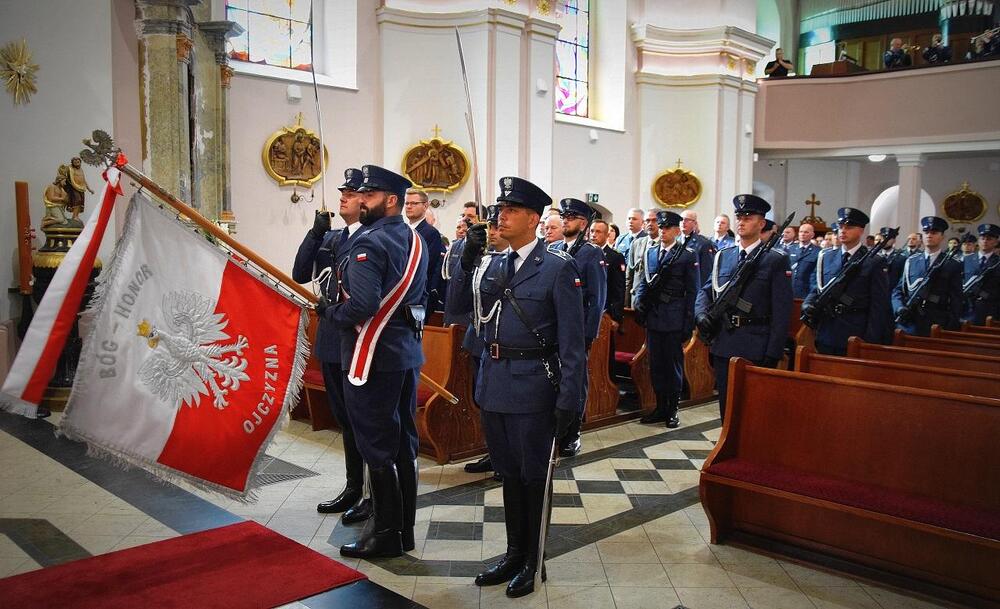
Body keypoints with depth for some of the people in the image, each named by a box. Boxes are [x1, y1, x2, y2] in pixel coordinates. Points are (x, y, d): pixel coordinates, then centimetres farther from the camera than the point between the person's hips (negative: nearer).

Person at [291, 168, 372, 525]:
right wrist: (316, 233, -2)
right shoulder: (328, 237, 13)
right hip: (331, 341, 8)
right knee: (345, 419, 17)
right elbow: (300, 275, 5)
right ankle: (354, 489, 31)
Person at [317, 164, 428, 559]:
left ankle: (386, 535, 12)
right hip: (407, 352, 9)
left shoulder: (370, 242, -16)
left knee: (377, 446, 1)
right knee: (403, 442, 14)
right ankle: (404, 530, 24)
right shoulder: (415, 241, 11)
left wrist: (328, 312, -10)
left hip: (373, 357, -9)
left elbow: (362, 305, -27)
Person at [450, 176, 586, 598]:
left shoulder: (558, 267, -8)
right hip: (494, 384, 6)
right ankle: (514, 552, 33)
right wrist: (468, 261, -1)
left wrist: (569, 399, -14)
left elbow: (572, 340, -11)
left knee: (533, 475, 7)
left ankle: (533, 562, 24)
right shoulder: (493, 266, 11)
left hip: (533, 386, -6)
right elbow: (461, 305, 11)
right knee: (508, 472, 17)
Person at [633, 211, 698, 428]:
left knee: (674, 365, 5)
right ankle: (660, 408, 21)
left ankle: (673, 410, 15)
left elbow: (692, 291, -5)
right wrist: (639, 303, -1)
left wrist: (689, 323, -8)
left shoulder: (688, 255, -4)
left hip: (674, 319, -5)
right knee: (656, 365, 10)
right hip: (653, 318, 5)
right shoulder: (650, 252, 11)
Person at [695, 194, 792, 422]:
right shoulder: (722, 256, 11)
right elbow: (705, 291, 15)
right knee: (726, 409, 14)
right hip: (723, 346, 5)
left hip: (756, 350, -4)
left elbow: (781, 312, -7)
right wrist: (702, 315, -7)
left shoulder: (776, 261, -4)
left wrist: (772, 355, -12)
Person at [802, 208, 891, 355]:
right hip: (825, 337, 4)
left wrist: (871, 342, -11)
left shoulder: (873, 263, -3)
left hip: (855, 339, -4)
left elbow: (878, 307, -5)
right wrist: (808, 305, -6)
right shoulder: (826, 257, 10)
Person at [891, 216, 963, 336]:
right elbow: (898, 290, 11)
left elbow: (956, 302, 0)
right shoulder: (910, 261, 13)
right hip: (907, 325, 3)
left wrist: (951, 328, -7)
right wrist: (900, 308, -8)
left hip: (936, 328, -2)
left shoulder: (953, 265, 4)